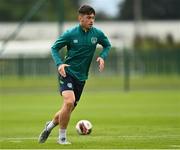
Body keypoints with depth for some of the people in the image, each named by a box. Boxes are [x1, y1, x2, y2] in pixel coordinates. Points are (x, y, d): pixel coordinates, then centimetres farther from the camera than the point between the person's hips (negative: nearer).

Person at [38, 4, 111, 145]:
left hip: (81, 77, 5)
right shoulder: (70, 34, -10)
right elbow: (54, 48, 1)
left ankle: (50, 125, 39)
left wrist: (102, 57, -2)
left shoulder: (97, 34, -1)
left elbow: (107, 45, 18)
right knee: (69, 102, -25)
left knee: (69, 108, 10)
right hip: (68, 72, -5)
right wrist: (59, 63, -16)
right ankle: (62, 137, -9)